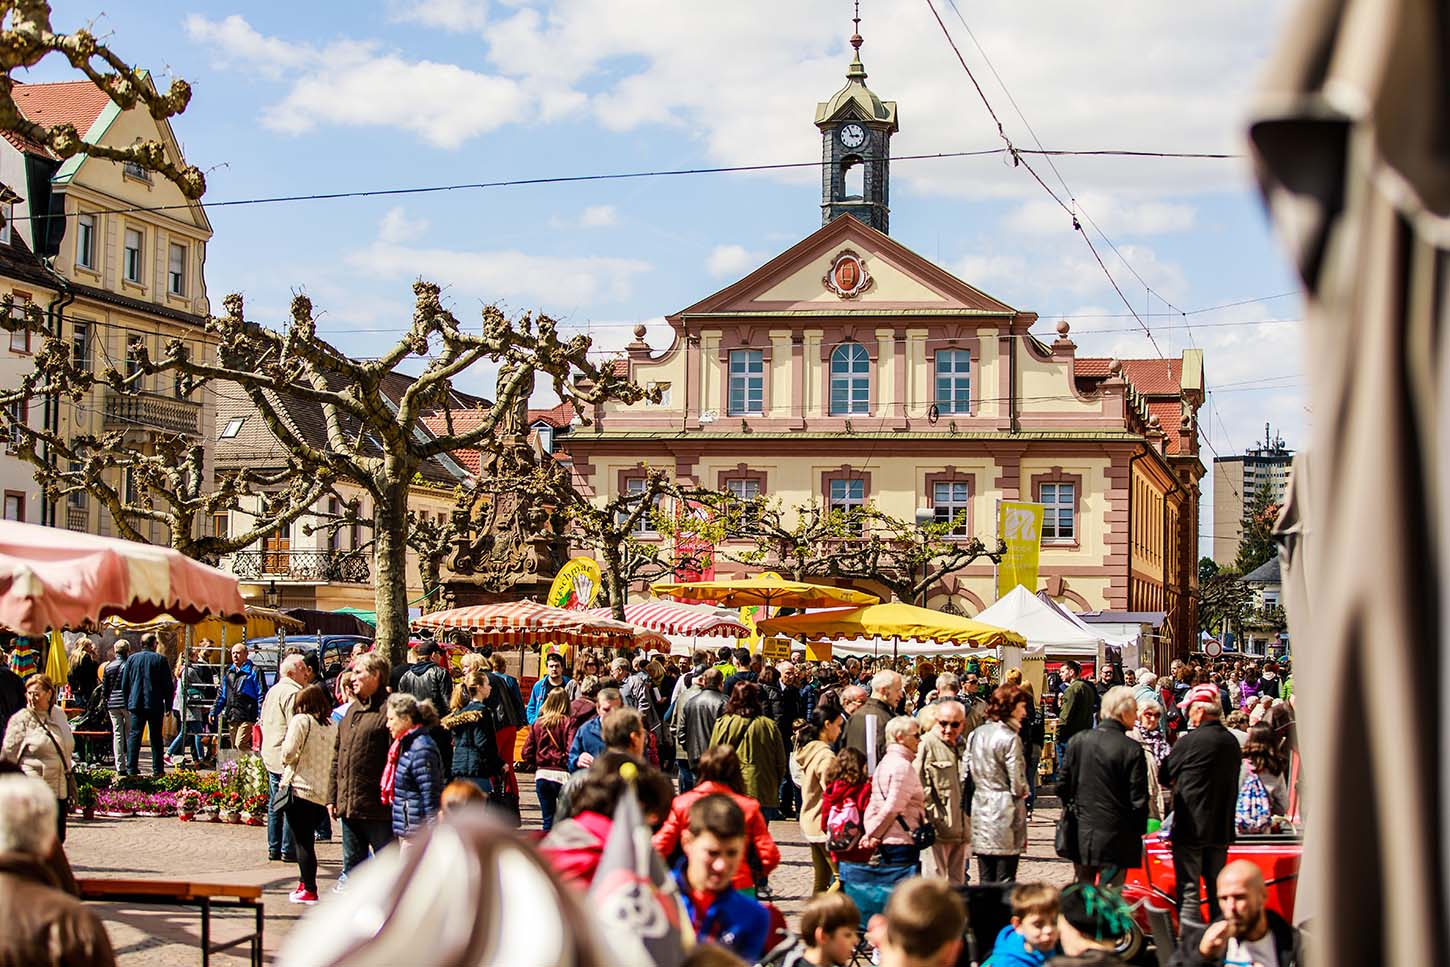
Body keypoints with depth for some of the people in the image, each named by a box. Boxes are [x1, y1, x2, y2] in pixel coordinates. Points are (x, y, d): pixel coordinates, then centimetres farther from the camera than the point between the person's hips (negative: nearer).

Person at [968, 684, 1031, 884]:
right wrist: (1023, 791, 9)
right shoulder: (1010, 738, -13)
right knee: (1005, 882, -1)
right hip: (1004, 811, -6)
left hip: (980, 805, 6)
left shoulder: (976, 735, 6)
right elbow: (1017, 784, -11)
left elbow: (968, 771, 8)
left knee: (985, 880, 11)